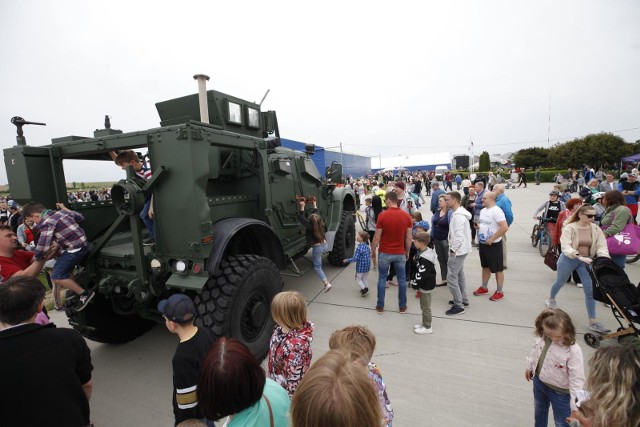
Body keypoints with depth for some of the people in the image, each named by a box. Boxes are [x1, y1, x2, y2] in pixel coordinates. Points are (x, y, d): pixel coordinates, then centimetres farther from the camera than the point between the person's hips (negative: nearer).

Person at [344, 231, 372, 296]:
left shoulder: (359, 248, -23)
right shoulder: (367, 247, 2)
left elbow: (356, 258, -23)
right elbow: (369, 256, 12)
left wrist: (347, 260, -13)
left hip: (360, 267, -7)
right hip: (367, 266, 8)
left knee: (358, 278, 7)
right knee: (365, 278, 20)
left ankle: (363, 289, -2)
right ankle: (366, 288, 28)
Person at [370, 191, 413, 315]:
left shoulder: (382, 215, -14)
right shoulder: (406, 216, -5)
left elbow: (377, 237, -10)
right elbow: (408, 238, 0)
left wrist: (372, 250, 5)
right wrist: (407, 252, 15)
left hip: (385, 253, -2)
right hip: (400, 253, 2)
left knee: (382, 279, 11)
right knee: (402, 280, 15)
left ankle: (380, 306, 20)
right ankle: (402, 306, 26)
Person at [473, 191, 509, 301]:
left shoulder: (496, 211, -18)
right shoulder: (483, 210, 8)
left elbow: (505, 227, -26)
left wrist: (492, 239, -22)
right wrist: (477, 225, -3)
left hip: (493, 244, -8)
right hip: (482, 243, 8)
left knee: (497, 269, 5)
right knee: (485, 266, 19)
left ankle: (499, 292, 17)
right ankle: (484, 287, 32)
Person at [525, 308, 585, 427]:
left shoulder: (573, 351, -33)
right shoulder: (541, 336, -18)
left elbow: (577, 379, -27)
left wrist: (575, 405, -25)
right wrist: (529, 367, 15)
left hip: (560, 391, -5)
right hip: (539, 381, 5)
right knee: (539, 411, 31)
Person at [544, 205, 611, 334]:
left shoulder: (596, 229, -5)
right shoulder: (569, 228, -18)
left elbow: (602, 247, -10)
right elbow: (565, 247, -28)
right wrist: (579, 256, -43)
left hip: (586, 261, 3)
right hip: (568, 260, -3)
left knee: (590, 290, -1)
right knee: (560, 282, 18)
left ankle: (592, 322, 7)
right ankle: (551, 299, 48)